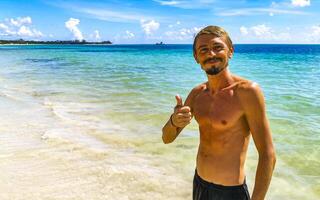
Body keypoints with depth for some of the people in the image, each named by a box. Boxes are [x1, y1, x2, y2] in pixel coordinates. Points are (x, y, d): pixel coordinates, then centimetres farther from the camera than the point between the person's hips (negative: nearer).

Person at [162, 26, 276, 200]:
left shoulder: (247, 91, -18)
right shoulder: (197, 93, 0)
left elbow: (268, 155, -18)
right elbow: (167, 138, 3)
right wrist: (173, 122, -18)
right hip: (199, 185, 6)